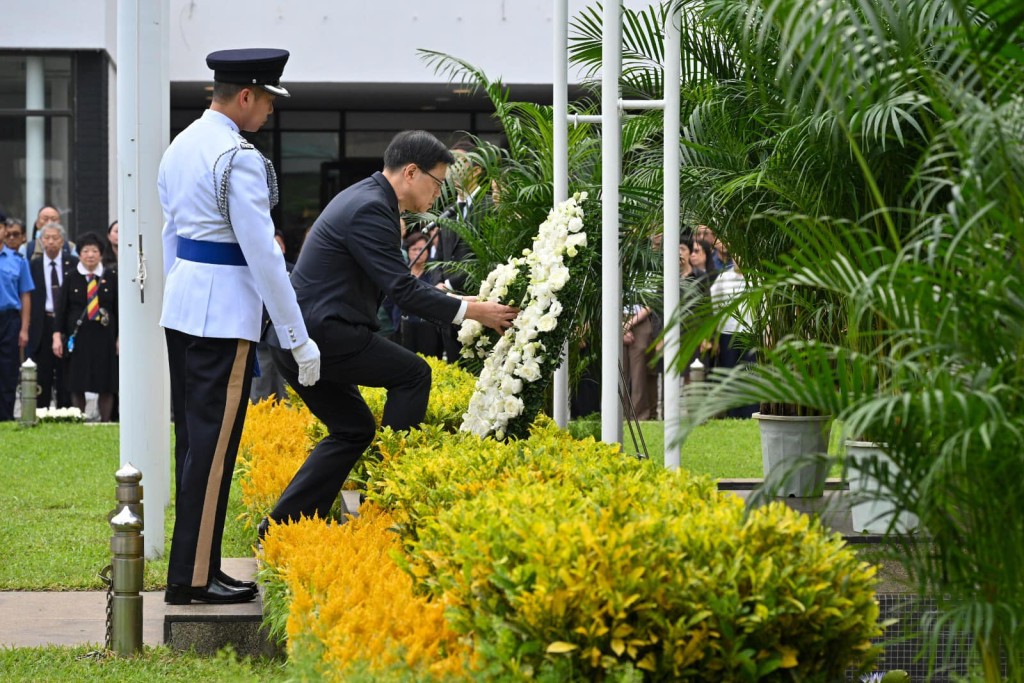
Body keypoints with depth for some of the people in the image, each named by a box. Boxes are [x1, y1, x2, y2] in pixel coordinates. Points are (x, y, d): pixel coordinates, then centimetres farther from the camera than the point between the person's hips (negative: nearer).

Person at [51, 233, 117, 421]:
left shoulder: (111, 278, 2)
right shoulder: (71, 278, 3)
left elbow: (119, 308, 5)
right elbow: (60, 308, 3)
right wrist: (57, 335, -5)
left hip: (104, 337, 0)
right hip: (78, 336, 0)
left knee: (106, 387, 1)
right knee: (77, 386, 3)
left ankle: (105, 424, 10)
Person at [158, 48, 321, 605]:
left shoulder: (180, 146, 12)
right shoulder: (239, 159, -16)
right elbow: (262, 253, -18)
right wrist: (298, 339, -14)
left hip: (180, 307, 9)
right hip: (224, 315, -9)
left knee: (192, 436, 13)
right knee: (213, 443, -5)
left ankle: (194, 567, 18)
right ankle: (193, 577, -3)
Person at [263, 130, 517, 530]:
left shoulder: (364, 198, 17)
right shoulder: (370, 210, -16)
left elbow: (399, 281, 24)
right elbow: (402, 289, -20)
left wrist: (459, 301, 16)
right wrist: (471, 311, -13)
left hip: (296, 339, 10)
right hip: (321, 333, -10)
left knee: (354, 430, 15)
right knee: (412, 374, -4)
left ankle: (280, 527, 13)